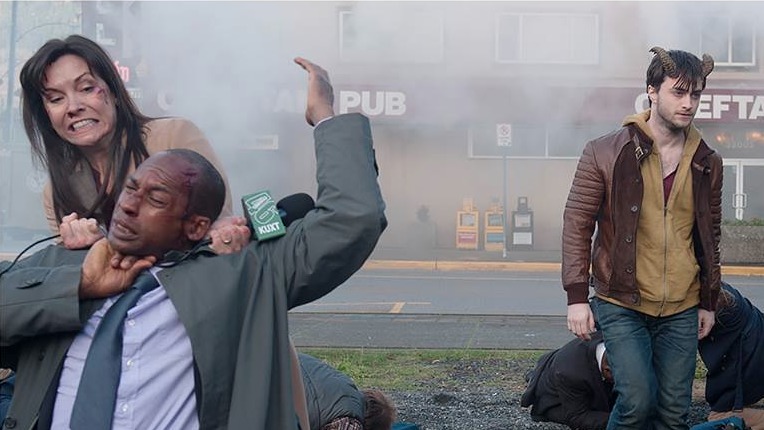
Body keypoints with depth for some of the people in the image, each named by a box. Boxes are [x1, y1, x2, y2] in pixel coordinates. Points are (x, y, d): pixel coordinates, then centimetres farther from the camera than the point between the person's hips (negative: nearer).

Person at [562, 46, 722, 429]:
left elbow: (709, 236, 15)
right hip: (621, 304, -4)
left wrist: (709, 302, 16)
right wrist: (576, 297, -9)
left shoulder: (707, 163, 6)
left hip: (682, 311, 4)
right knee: (638, 398, -15)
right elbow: (577, 224, -5)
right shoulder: (605, 153, -7)